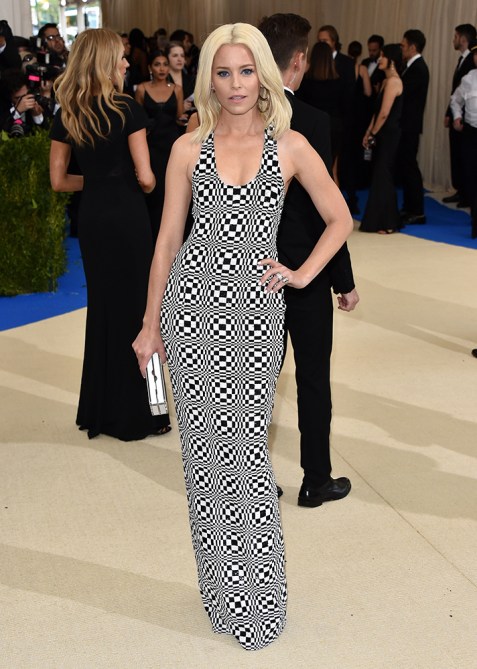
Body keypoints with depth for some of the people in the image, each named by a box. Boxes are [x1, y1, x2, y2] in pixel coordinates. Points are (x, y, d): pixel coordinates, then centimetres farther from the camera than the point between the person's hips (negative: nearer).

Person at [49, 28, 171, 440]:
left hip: (91, 218, 5)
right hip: (127, 217, -5)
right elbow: (145, 177, -14)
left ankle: (101, 410, 25)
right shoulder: (127, 109, -12)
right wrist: (144, 186, 8)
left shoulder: (67, 115, 3)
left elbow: (59, 180, 4)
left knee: (102, 307, 16)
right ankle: (134, 414, 14)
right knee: (134, 308, 5)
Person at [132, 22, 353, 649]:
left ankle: (258, 596, 17)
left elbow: (340, 219, 12)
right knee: (204, 445, 7)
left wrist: (302, 274, 2)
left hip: (255, 310, -1)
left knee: (247, 446, 0)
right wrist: (150, 323, 8)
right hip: (193, 304, 1)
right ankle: (222, 588, 24)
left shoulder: (290, 145, 4)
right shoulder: (189, 149, 5)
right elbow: (168, 238, 8)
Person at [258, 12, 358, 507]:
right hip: (305, 270, -5)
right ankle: (316, 481, 23)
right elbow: (325, 210, -17)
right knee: (313, 379, 10)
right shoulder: (311, 122, -17)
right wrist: (344, 282, -7)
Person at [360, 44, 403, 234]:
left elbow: (384, 114, -18)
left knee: (382, 177, -4)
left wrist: (372, 134, -7)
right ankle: (381, 221, 19)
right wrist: (368, 132, 7)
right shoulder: (387, 81, 15)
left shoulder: (393, 81, -15)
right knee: (381, 176, 11)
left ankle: (388, 224, 4)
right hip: (384, 135, 9)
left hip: (388, 135, -9)